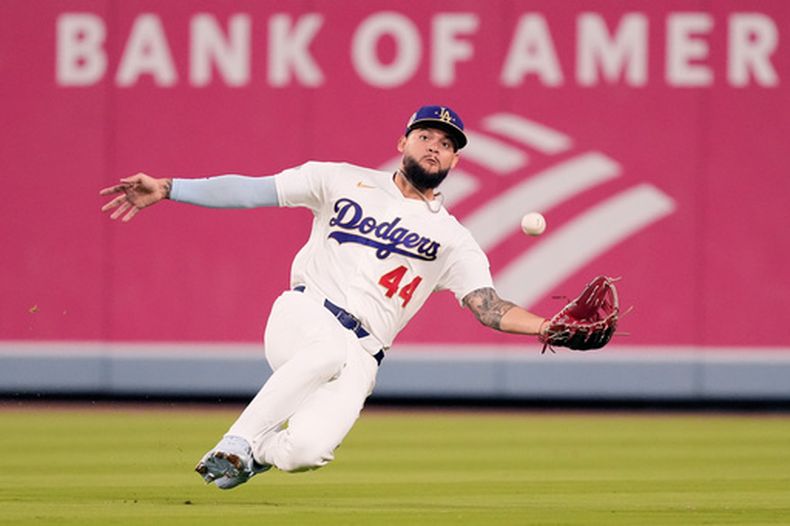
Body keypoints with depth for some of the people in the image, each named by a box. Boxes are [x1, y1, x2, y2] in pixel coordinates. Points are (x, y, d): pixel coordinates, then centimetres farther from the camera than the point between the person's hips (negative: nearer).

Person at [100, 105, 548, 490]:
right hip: (302, 317, -1)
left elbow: (490, 308, 3)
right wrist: (165, 189, -2)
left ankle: (256, 453, 9)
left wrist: (550, 328, -17)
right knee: (335, 349, -39)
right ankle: (237, 443, -26)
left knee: (308, 451, -26)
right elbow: (249, 190, 7)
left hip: (359, 358, 1)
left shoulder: (453, 240, 13)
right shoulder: (344, 181, 11)